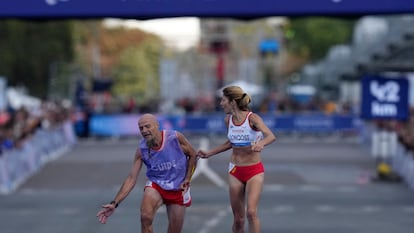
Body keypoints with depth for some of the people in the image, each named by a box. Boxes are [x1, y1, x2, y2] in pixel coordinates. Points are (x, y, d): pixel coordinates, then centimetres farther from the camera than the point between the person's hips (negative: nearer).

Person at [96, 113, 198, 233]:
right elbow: (131, 178, -12)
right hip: (155, 184, 0)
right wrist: (114, 203, -20)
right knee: (146, 217, -29)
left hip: (178, 189, 0)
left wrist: (187, 179, -7)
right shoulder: (142, 150, -14)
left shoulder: (175, 138, -18)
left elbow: (193, 155, -1)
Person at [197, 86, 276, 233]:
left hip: (254, 171, -5)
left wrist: (261, 143, -53)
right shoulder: (228, 119, 0)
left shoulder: (252, 118, -17)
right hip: (235, 170, 5)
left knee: (251, 212, -19)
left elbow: (271, 136, -33)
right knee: (238, 219, 5)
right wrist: (209, 153, 18)